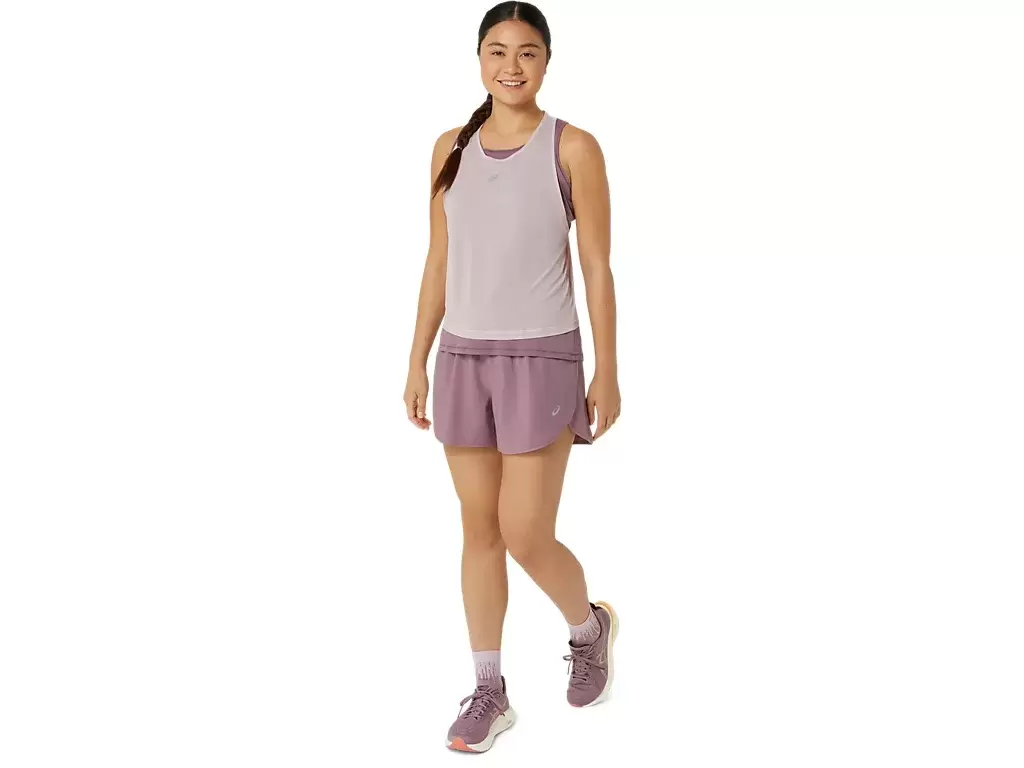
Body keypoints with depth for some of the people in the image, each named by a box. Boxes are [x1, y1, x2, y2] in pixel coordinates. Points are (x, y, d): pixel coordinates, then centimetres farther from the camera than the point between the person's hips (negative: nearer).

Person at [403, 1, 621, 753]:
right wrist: (418, 362, 9)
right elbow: (438, 264, 10)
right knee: (479, 530, 9)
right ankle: (490, 692, 21)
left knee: (526, 537, -3)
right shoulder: (452, 150, 6)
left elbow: (597, 270, -5)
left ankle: (589, 626, 29)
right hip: (464, 359, 4)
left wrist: (607, 375, -6)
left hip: (541, 359, -4)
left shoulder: (573, 148, -6)